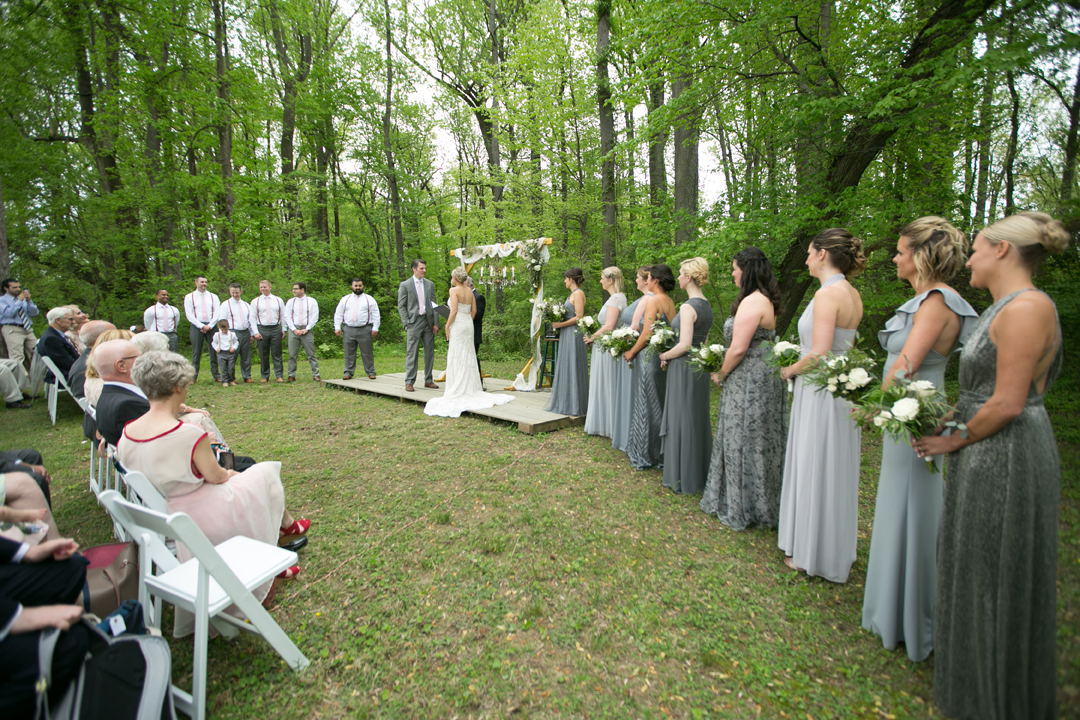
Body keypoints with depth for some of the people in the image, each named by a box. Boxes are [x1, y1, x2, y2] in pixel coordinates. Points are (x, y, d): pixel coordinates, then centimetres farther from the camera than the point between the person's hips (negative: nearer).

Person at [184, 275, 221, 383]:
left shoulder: (213, 296, 11)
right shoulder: (189, 297, 5)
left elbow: (217, 313, 4)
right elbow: (189, 315, -1)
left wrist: (209, 326, -8)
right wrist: (202, 326, -11)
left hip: (211, 326, 1)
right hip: (196, 326, -1)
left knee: (213, 352, 2)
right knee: (196, 353, 0)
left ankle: (216, 376, 7)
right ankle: (193, 376, 6)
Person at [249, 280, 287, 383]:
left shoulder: (278, 300, 10)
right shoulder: (255, 301, 7)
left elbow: (283, 316, 12)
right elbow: (252, 318, 5)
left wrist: (284, 329, 4)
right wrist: (255, 332, -5)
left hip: (276, 329, 0)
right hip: (262, 329, 0)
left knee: (277, 354, 0)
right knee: (263, 355, 4)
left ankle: (279, 376, 5)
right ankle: (265, 376, 12)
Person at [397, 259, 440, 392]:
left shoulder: (430, 284, 12)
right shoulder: (405, 285, 1)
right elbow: (401, 306, -1)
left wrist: (436, 323, 3)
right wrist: (406, 324, -10)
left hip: (428, 322, 4)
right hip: (414, 322, -4)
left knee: (430, 352, 7)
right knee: (412, 353, -3)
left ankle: (428, 380, 17)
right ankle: (409, 382, 3)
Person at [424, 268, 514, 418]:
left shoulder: (454, 290, -11)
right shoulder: (469, 291, 10)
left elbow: (454, 310, -18)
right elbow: (473, 310, 11)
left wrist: (447, 326, -11)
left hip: (457, 325, -7)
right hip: (468, 323, 7)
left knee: (457, 356, -2)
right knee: (468, 356, 11)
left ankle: (458, 389, 1)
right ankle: (470, 387, 16)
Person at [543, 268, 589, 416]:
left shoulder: (578, 293, -11)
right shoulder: (572, 293, 18)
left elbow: (578, 317, -18)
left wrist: (560, 324, -15)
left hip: (573, 335, -10)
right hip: (567, 336, 10)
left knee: (572, 368, -4)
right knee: (565, 369, 12)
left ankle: (575, 406, 3)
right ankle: (565, 402, 19)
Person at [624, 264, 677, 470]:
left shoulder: (652, 300, -14)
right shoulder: (671, 302, 9)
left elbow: (647, 334, -18)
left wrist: (631, 352, -6)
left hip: (650, 358, -8)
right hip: (665, 358, 8)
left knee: (646, 405, 2)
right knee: (661, 405, 15)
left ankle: (645, 454, 12)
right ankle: (661, 452, 24)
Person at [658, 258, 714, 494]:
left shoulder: (687, 307, -18)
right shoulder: (706, 306, 10)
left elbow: (684, 345, -24)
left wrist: (665, 355, -7)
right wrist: (670, 355, 11)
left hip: (684, 368, -9)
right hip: (700, 367, 9)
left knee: (682, 420, 1)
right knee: (697, 419, 16)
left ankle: (684, 479, 12)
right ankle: (699, 473, 28)